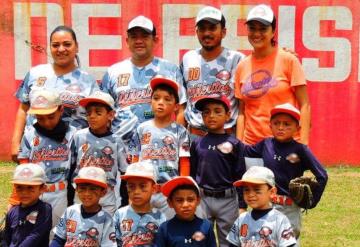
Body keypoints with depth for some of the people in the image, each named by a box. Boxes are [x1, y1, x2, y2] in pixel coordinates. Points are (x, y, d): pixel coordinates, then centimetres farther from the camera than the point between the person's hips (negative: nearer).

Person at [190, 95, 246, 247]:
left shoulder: (235, 144, -3)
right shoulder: (197, 143, 5)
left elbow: (240, 177, -2)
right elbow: (192, 174, 10)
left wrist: (242, 206, -5)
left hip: (228, 200, -2)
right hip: (202, 199, 2)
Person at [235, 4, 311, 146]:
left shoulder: (288, 60, -3)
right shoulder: (242, 67, 7)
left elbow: (304, 105, -4)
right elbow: (242, 111, 12)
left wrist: (303, 144, -10)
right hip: (251, 144, 3)